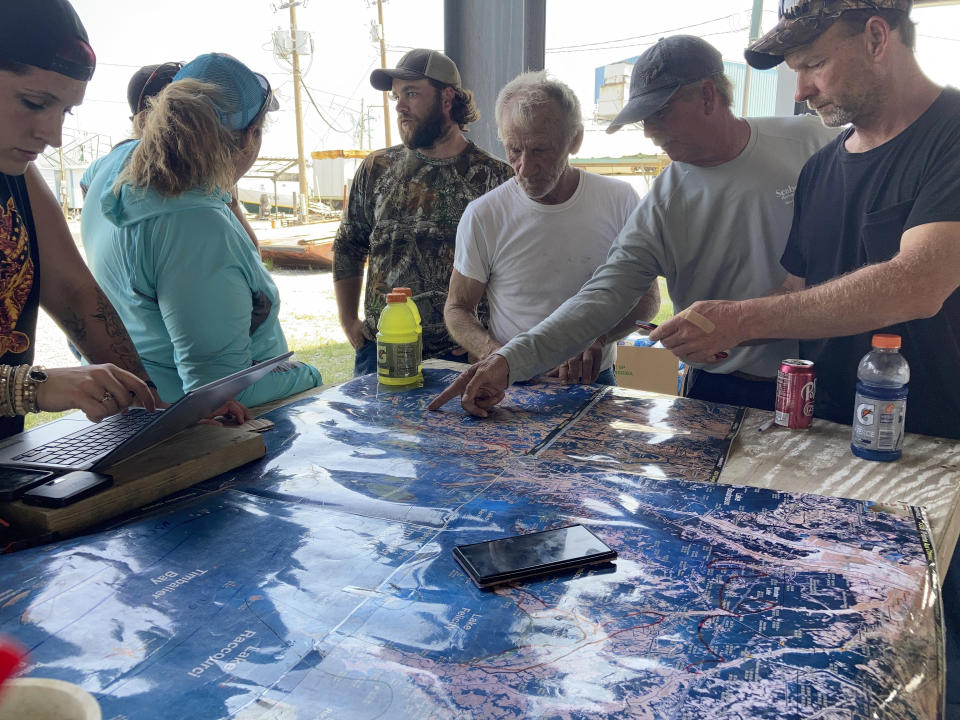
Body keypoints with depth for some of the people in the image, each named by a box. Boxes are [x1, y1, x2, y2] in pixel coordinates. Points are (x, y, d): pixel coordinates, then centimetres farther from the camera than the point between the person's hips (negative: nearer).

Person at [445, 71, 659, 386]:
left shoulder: (620, 201, -1)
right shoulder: (482, 215, -5)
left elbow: (646, 298, 6)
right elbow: (457, 308, 3)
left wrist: (596, 336, -15)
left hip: (594, 380, 1)